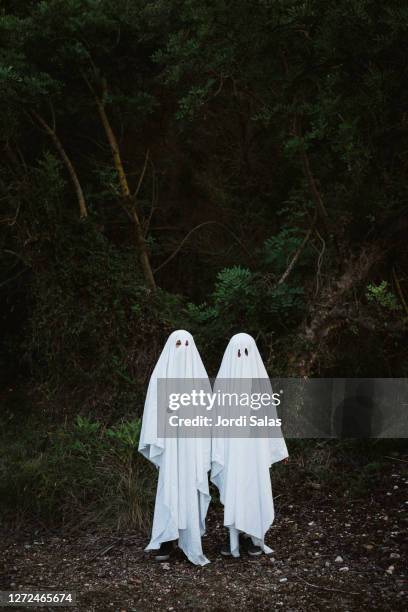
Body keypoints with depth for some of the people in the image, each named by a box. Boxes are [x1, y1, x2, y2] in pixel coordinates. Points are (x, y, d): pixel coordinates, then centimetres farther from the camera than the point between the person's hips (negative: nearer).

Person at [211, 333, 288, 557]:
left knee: (254, 488, 3)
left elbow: (269, 412, 5)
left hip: (254, 445, 1)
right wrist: (216, 450, -5)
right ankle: (234, 536, 13)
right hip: (231, 446, 0)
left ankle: (253, 537, 15)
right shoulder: (223, 378, -1)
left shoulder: (259, 377, 1)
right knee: (232, 490, 2)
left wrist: (278, 447, 5)